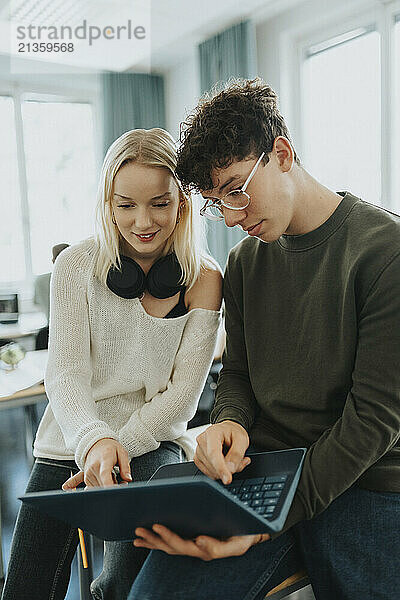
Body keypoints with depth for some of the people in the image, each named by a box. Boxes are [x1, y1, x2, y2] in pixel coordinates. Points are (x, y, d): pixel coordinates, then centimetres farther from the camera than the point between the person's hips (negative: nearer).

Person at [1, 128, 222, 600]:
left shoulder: (203, 279, -4)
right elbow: (66, 375, -10)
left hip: (152, 443, -1)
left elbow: (182, 393, -6)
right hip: (70, 443, 2)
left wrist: (117, 447, -17)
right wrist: (93, 441, -29)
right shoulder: (76, 265, -3)